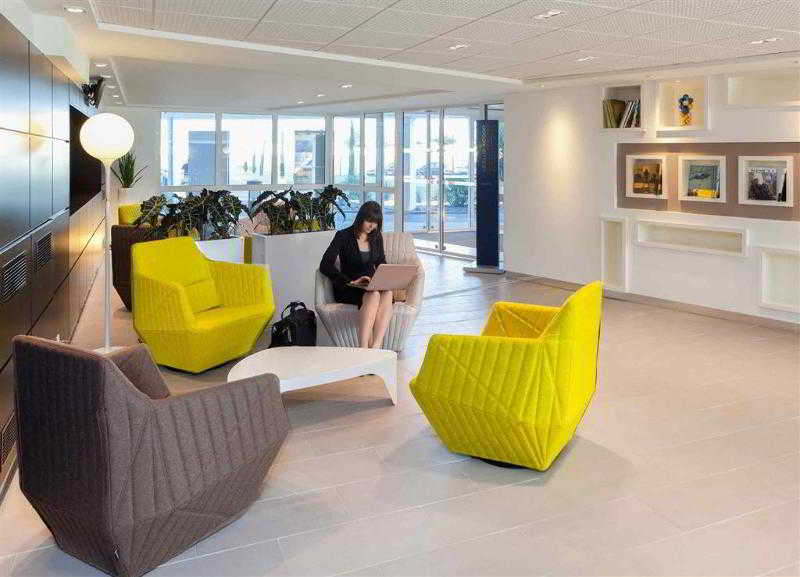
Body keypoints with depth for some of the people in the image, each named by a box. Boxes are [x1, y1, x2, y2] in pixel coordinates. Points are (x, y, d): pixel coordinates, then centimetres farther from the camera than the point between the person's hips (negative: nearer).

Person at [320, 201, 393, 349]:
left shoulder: (377, 238, 14)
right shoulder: (343, 236, -2)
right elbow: (325, 266, -12)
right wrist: (351, 282, -23)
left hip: (372, 286, 4)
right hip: (347, 289, -4)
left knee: (387, 293, -33)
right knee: (373, 295, -37)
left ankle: (376, 347, -47)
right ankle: (363, 347, -47)